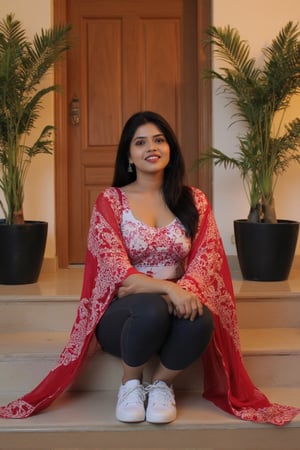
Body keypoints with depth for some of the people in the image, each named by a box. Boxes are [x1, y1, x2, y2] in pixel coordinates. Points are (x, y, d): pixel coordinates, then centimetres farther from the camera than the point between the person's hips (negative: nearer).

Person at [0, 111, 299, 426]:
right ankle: (130, 384, -6)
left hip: (179, 302, 2)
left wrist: (186, 290, -27)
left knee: (201, 320, -34)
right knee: (151, 309, -38)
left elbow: (206, 258, -5)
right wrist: (168, 287, -30)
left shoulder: (194, 200, 5)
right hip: (123, 311, -2)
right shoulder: (110, 201, -3)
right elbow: (115, 269, -14)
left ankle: (162, 384, -3)